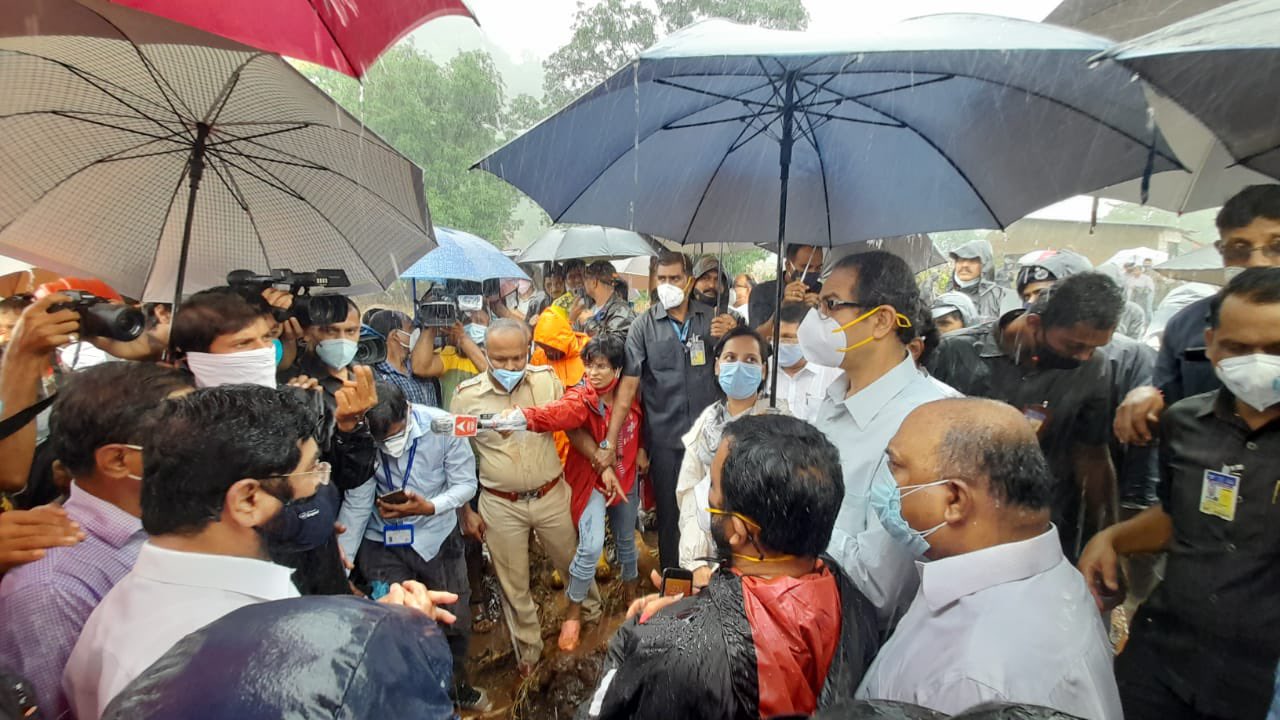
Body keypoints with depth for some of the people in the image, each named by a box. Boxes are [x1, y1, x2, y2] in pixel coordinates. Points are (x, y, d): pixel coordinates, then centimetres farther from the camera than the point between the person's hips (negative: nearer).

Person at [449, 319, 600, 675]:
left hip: (551, 496, 1)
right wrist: (465, 511, 2)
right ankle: (528, 649, 41)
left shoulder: (546, 378, -10)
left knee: (573, 564, 23)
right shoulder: (467, 395, -11)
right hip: (500, 505, -1)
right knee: (514, 586, 16)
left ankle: (594, 613, 53)